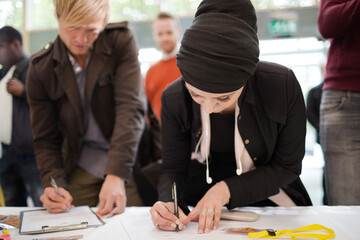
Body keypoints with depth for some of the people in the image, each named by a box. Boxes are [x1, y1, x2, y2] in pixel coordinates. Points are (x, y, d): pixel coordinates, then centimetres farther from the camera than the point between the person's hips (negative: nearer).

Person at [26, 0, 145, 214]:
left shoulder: (121, 41, -11)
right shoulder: (40, 69, -4)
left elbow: (131, 110, -20)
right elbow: (45, 139, 0)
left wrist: (116, 175, -30)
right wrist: (54, 183, -18)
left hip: (132, 163, -1)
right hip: (82, 168, 2)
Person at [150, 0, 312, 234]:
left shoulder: (283, 85, -22)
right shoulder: (174, 99, -16)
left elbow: (287, 167, -13)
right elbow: (173, 169, -7)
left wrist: (227, 189, -25)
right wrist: (169, 203, -28)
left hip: (274, 204, 0)